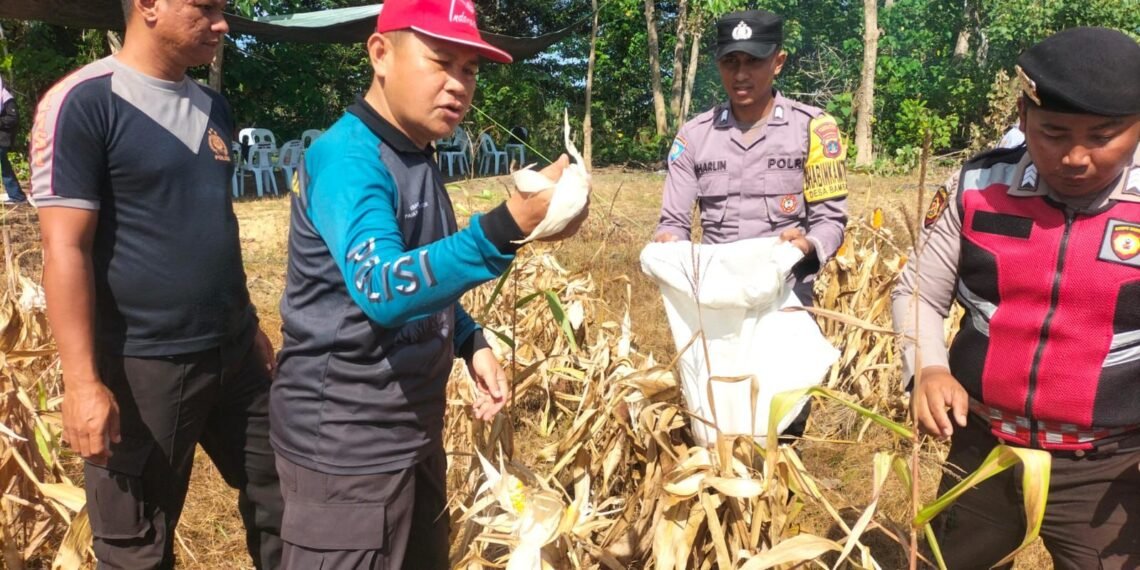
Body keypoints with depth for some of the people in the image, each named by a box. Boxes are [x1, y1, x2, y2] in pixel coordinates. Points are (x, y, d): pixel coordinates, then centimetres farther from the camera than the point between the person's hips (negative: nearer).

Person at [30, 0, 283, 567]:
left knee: (281, 501, 16)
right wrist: (83, 381, -19)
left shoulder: (213, 108, 10)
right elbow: (65, 249, -16)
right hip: (143, 366, -6)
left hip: (233, 353, 7)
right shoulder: (82, 103, -12)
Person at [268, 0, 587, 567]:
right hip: (345, 441, -9)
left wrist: (472, 343, 3)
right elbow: (380, 287, -38)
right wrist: (510, 225, -49)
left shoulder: (417, 159, 8)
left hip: (412, 428, 9)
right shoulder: (346, 157, -21)